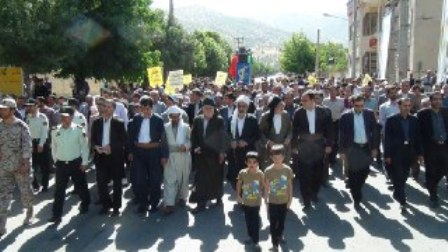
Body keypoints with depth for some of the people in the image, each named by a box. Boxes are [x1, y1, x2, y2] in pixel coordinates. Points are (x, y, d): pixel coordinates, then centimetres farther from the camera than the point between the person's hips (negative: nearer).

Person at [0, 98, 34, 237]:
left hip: (21, 165, -4)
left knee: (25, 190, 11)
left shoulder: (21, 126, -11)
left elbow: (27, 145, -13)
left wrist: (25, 163, -17)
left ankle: (29, 211, 37)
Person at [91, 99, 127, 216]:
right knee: (101, 182, 4)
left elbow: (124, 140, -6)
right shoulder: (96, 122, 6)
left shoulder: (119, 123, -4)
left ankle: (116, 207, 19)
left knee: (117, 183, 7)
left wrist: (111, 147, -17)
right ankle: (106, 204, 23)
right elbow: (92, 139, 10)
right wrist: (96, 147, -11)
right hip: (100, 156, 3)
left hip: (115, 157, -3)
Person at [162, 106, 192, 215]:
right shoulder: (165, 127, 7)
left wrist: (186, 146, -17)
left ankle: (182, 198, 30)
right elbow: (163, 141, 3)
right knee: (169, 180, -8)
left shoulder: (186, 127, 8)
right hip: (170, 156, -1)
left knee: (183, 179, 11)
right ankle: (169, 204, -11)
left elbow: (190, 140, 2)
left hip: (184, 156, 1)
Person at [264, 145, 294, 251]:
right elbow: (267, 187, -8)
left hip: (284, 201, 2)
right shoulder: (268, 171, -16)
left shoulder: (288, 169, -12)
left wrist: (290, 199, 0)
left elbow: (290, 185, -2)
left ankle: (280, 235, 49)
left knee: (282, 220, 22)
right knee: (273, 222, 5)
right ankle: (275, 242, 18)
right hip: (273, 201, -2)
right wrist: (266, 200, -5)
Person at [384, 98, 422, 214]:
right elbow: (387, 139, -7)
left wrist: (419, 153, 5)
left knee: (403, 177, 13)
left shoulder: (414, 120, 5)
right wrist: (387, 155, -11)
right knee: (398, 177, -3)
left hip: (409, 152, 4)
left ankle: (397, 194, 35)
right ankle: (402, 202, 2)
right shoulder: (391, 120, -6)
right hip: (396, 153, -4)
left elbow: (418, 137, 7)